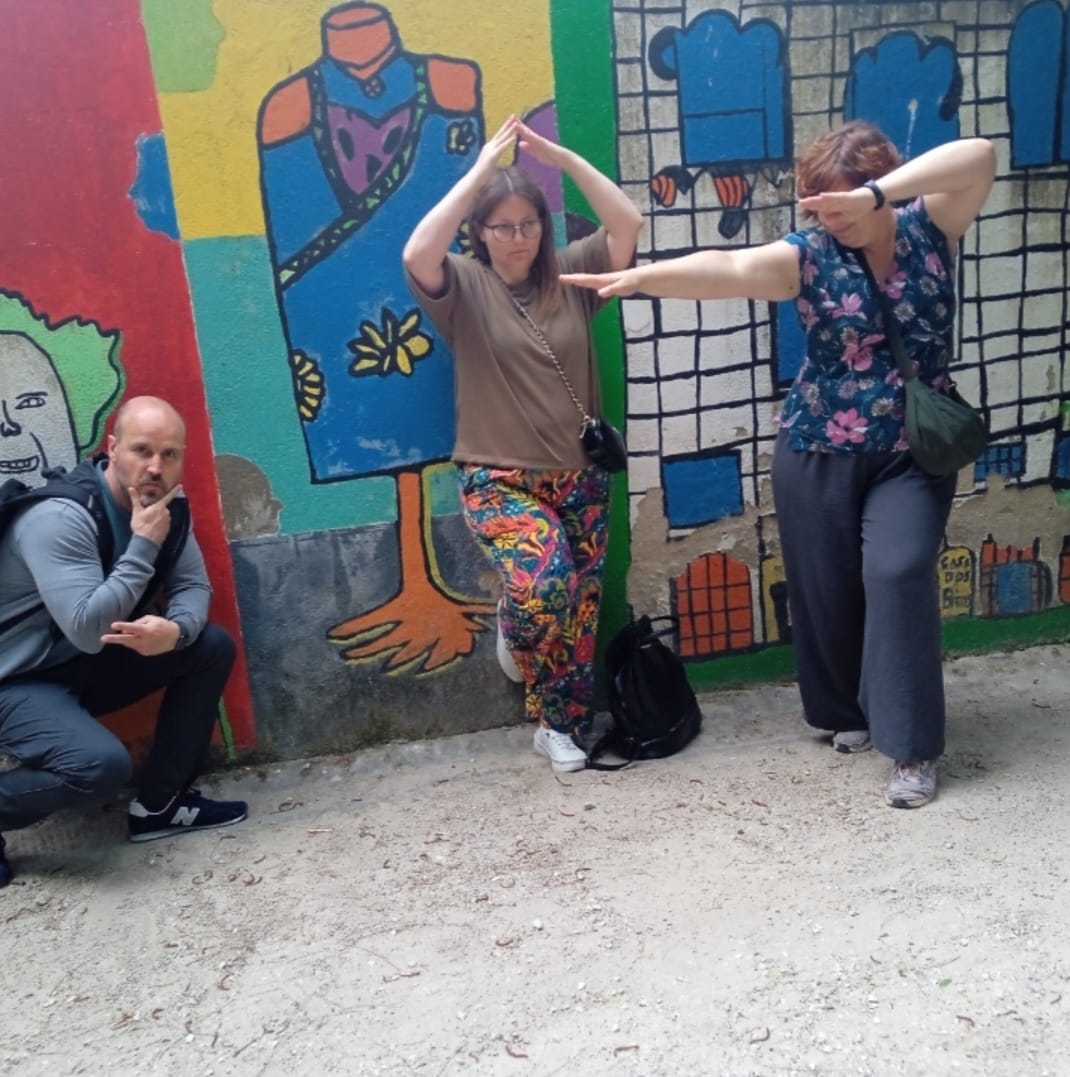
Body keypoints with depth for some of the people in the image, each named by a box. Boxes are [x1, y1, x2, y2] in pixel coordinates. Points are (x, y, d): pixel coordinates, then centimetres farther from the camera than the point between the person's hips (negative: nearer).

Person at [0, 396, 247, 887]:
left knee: (213, 647, -4)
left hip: (88, 665, 8)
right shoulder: (60, 517, -28)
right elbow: (88, 630, -33)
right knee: (102, 764, -32)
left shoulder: (166, 505, -4)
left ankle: (160, 804, 5)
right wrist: (144, 544, -30)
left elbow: (194, 585, -3)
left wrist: (176, 629, -26)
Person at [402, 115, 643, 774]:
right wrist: (480, 170, -21)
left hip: (581, 476, 4)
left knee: (581, 607, 7)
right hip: (499, 479, -3)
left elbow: (629, 225, -8)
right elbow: (416, 255, -24)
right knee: (542, 584, -26)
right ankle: (515, 627, 12)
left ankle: (561, 724, 26)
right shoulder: (464, 287, -4)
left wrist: (561, 157, -11)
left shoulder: (571, 273, 4)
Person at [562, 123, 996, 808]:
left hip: (913, 453, -1)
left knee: (899, 574, -15)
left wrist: (877, 194, -31)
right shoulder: (809, 256, -6)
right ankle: (849, 712, 30)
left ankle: (914, 747, -5)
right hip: (820, 452, 1)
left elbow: (978, 157, -19)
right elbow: (729, 269, -23)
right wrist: (642, 276, -40)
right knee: (826, 586, 6)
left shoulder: (929, 229, -2)